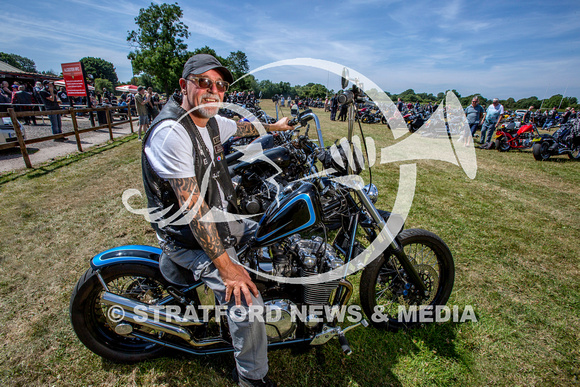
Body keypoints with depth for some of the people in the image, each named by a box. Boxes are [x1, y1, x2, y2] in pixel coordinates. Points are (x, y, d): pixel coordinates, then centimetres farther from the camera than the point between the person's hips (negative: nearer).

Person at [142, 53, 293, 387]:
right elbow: (192, 205, -30)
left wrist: (276, 126, 41)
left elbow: (243, 128, 25)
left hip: (223, 218, 10)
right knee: (248, 304, -17)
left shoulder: (212, 121, 2)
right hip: (191, 236, -9)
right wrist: (226, 265, -29)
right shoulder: (171, 132, -26)